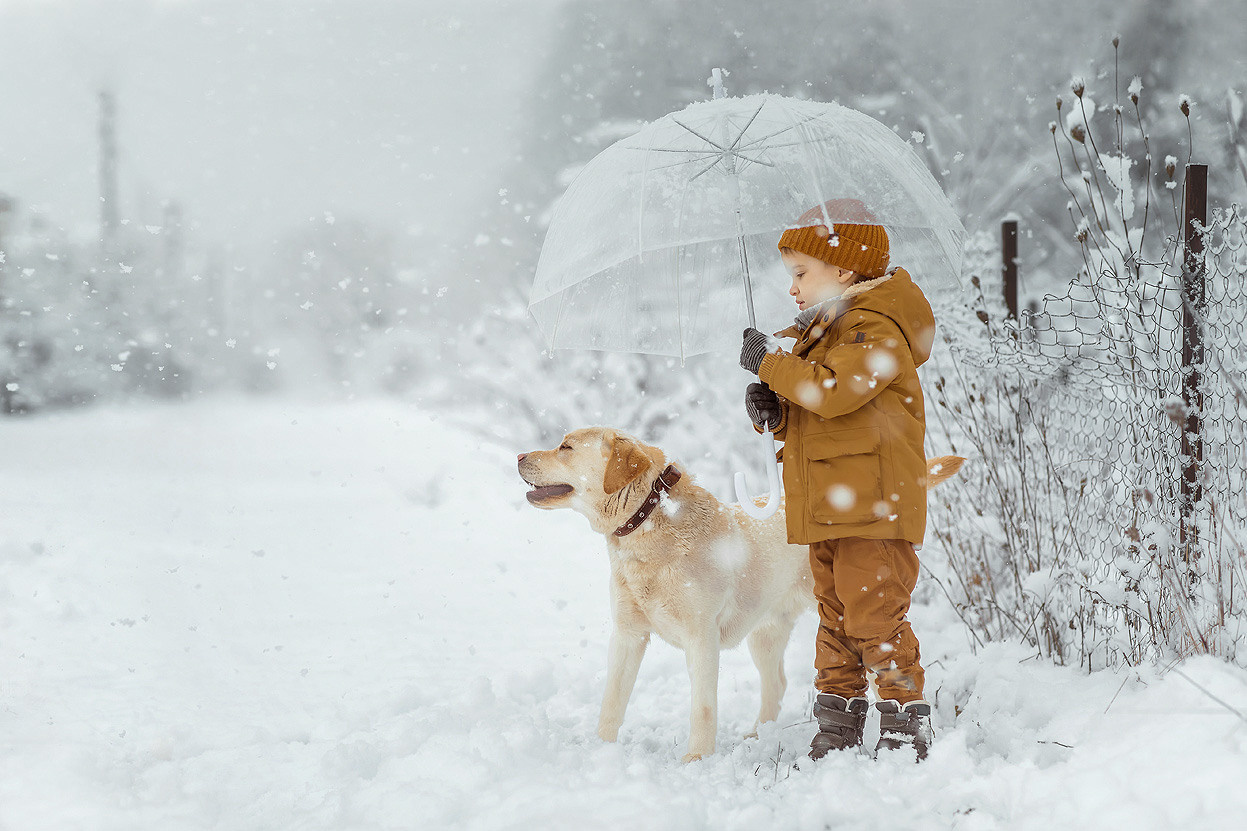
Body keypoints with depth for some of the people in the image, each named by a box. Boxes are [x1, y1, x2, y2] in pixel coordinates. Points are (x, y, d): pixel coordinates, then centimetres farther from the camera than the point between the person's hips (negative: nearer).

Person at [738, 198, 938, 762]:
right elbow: (805, 413, 24)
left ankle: (905, 726, -4)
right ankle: (837, 727, 18)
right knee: (836, 619, 12)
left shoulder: (877, 331, -10)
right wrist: (770, 409, 1)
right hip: (826, 510, 10)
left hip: (873, 507, -9)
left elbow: (833, 389, -26)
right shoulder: (818, 331, 20)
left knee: (875, 614, -10)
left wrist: (771, 363, -15)